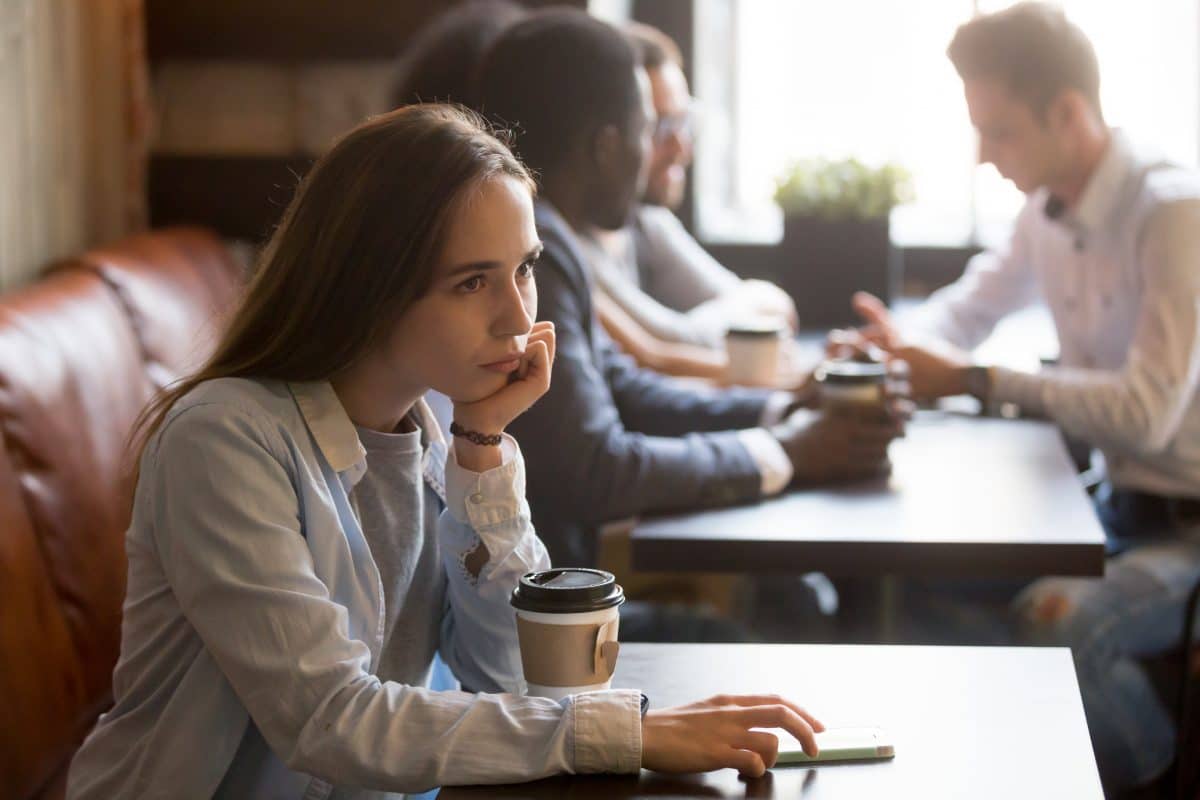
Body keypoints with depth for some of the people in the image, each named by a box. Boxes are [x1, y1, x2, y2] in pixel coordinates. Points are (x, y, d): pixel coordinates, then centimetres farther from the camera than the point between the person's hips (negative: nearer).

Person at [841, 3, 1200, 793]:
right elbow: (970, 306, 19)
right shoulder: (1047, 211, 2)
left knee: (1059, 623, -30)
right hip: (1120, 504, 8)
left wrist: (975, 380, -25)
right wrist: (901, 344, -4)